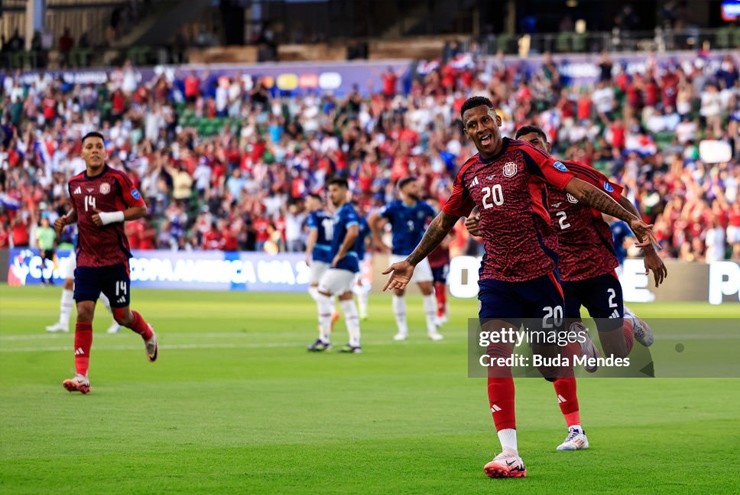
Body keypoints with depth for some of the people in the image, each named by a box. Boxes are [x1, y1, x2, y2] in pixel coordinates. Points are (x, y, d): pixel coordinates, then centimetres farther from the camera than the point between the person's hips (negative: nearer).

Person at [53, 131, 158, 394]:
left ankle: (148, 334, 41)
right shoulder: (75, 183, 8)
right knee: (83, 313, -9)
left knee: (122, 316, 5)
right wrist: (66, 219, 4)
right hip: (86, 260, 3)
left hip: (115, 259, -3)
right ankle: (81, 376, -9)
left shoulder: (117, 179, -7)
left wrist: (110, 217, -17)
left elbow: (141, 209, -6)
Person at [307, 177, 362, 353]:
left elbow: (353, 232, -30)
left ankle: (324, 339, -3)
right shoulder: (339, 212, 17)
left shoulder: (347, 211, -14)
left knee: (322, 295, -7)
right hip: (345, 264, 10)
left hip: (342, 264, -10)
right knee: (346, 300, 9)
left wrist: (340, 254, -22)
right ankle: (354, 342, 9)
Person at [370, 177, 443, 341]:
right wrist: (378, 240, 1)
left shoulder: (424, 208, 0)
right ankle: (402, 330, 11)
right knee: (398, 291, 1)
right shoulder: (393, 208, -8)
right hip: (399, 256, -2)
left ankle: (432, 329, 2)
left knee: (428, 290, -5)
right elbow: (373, 220, 1)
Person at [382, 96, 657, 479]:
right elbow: (445, 220, 25)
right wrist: (411, 261, 30)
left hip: (539, 271, -4)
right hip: (496, 276, 4)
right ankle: (510, 456, -13)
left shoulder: (524, 156, -6)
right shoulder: (469, 173, 10)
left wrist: (630, 219, -19)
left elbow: (579, 188, -11)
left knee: (551, 367, -3)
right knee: (496, 355, -12)